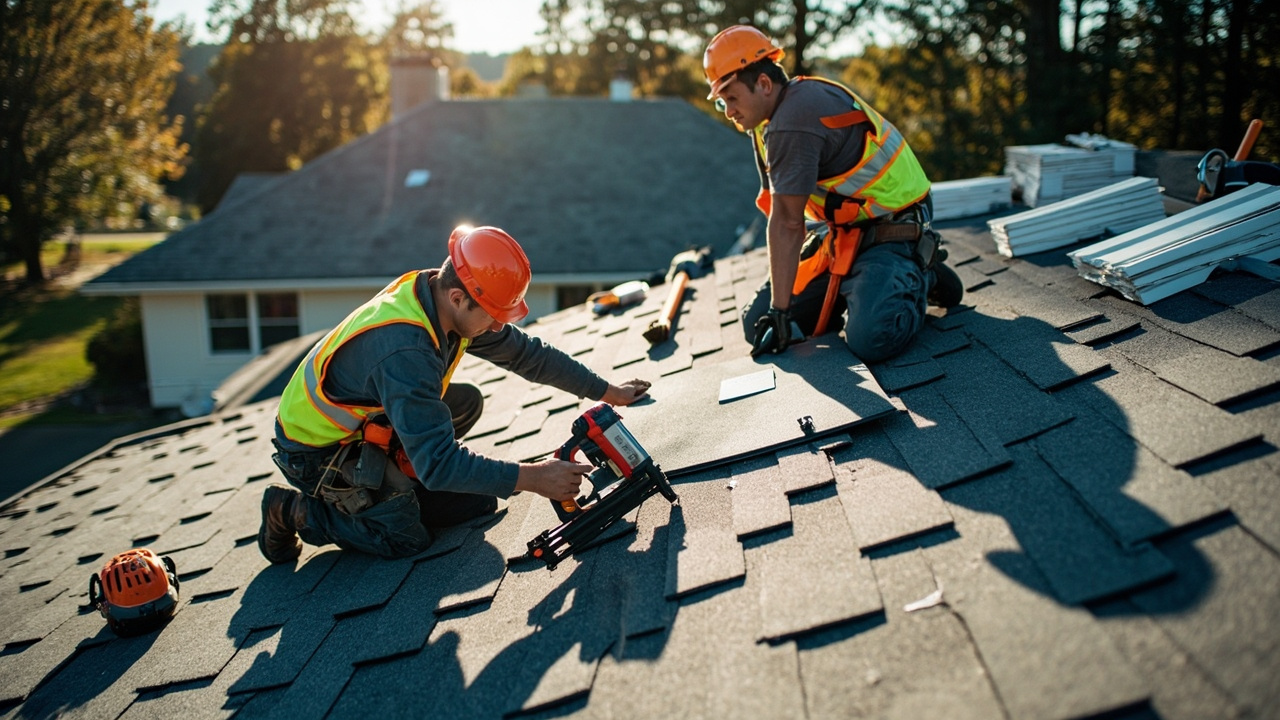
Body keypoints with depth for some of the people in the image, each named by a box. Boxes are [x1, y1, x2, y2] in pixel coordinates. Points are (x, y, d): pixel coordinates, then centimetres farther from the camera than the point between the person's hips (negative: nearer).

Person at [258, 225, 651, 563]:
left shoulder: (442, 301, -13)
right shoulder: (403, 352, -38)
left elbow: (527, 353, -2)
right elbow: (439, 462, -38)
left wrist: (606, 391, 1)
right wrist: (530, 477, -37)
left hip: (366, 419, 8)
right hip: (317, 450, -8)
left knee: (467, 402, -1)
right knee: (407, 538, -9)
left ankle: (394, 485, 11)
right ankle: (294, 510, 5)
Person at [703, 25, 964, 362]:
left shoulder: (793, 120, -27)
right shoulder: (767, 119, 5)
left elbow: (787, 223, -27)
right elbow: (786, 219, 4)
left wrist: (780, 310, -24)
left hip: (892, 229, -9)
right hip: (840, 227, 9)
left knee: (870, 340, -30)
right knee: (758, 323, 0)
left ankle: (919, 276, 0)